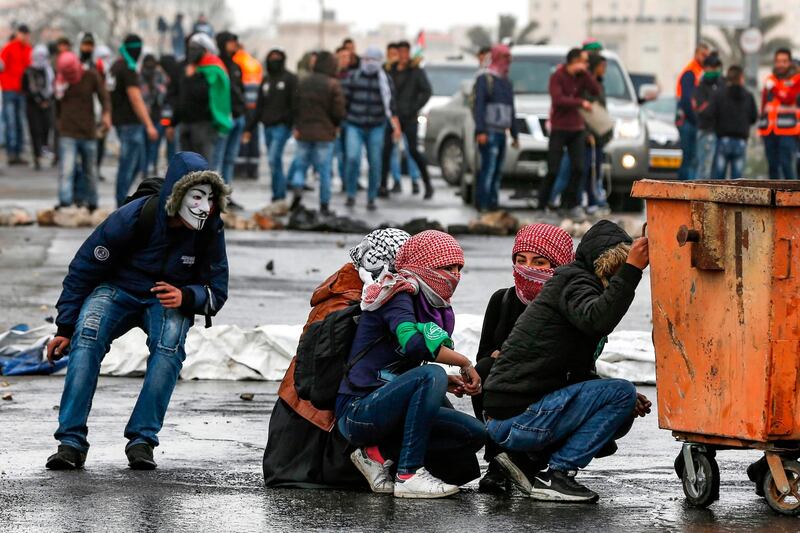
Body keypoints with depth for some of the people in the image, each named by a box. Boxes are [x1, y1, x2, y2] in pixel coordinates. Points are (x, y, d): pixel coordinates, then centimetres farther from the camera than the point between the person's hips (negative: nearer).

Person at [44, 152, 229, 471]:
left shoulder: (210, 230, -14)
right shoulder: (133, 217, -21)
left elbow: (216, 292, -4)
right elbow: (82, 270, -10)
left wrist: (185, 297, -29)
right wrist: (65, 329, -9)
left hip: (169, 300, 1)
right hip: (117, 289, -1)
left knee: (170, 345, -33)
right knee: (87, 339, -31)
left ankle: (142, 440, -28)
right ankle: (72, 442, -30)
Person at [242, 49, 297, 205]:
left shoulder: (290, 79, -2)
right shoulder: (266, 80, 16)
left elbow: (295, 104, -9)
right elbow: (259, 106, 19)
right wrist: (249, 128, 16)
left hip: (282, 126, -6)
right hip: (267, 126, 6)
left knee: (274, 160, -16)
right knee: (275, 162, 8)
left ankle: (279, 195, -12)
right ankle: (279, 196, 14)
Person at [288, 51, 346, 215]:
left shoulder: (302, 83, 3)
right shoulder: (333, 85, -11)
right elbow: (339, 111, -11)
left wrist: (296, 126, 11)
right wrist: (335, 125, 9)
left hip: (303, 131, 3)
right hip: (325, 134, -3)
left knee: (300, 165, 13)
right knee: (324, 170, 6)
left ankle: (297, 189, -13)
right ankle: (324, 205, 9)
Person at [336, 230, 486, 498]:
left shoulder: (430, 306, 15)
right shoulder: (399, 295, -11)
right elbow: (413, 343, -31)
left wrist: (447, 383, 0)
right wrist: (464, 362, -18)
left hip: (384, 410, 9)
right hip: (358, 409, -9)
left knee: (474, 433, 1)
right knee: (431, 375, -31)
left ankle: (376, 455, -1)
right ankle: (409, 475, -29)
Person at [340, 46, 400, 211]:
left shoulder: (384, 80, 4)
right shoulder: (352, 77, 4)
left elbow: (390, 104, 0)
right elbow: (343, 99, 6)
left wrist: (396, 126, -8)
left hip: (376, 128, 1)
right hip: (354, 126, -1)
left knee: (375, 163, 2)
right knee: (353, 159, -17)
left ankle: (371, 199, 14)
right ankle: (350, 194, -2)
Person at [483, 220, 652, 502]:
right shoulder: (573, 281, -6)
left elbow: (579, 374, 24)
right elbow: (596, 320, -31)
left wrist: (626, 402, 10)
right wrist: (631, 269, -33)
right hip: (518, 419, -10)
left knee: (620, 415, 22)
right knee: (622, 393, -13)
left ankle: (527, 460, 10)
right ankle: (556, 474, -11)